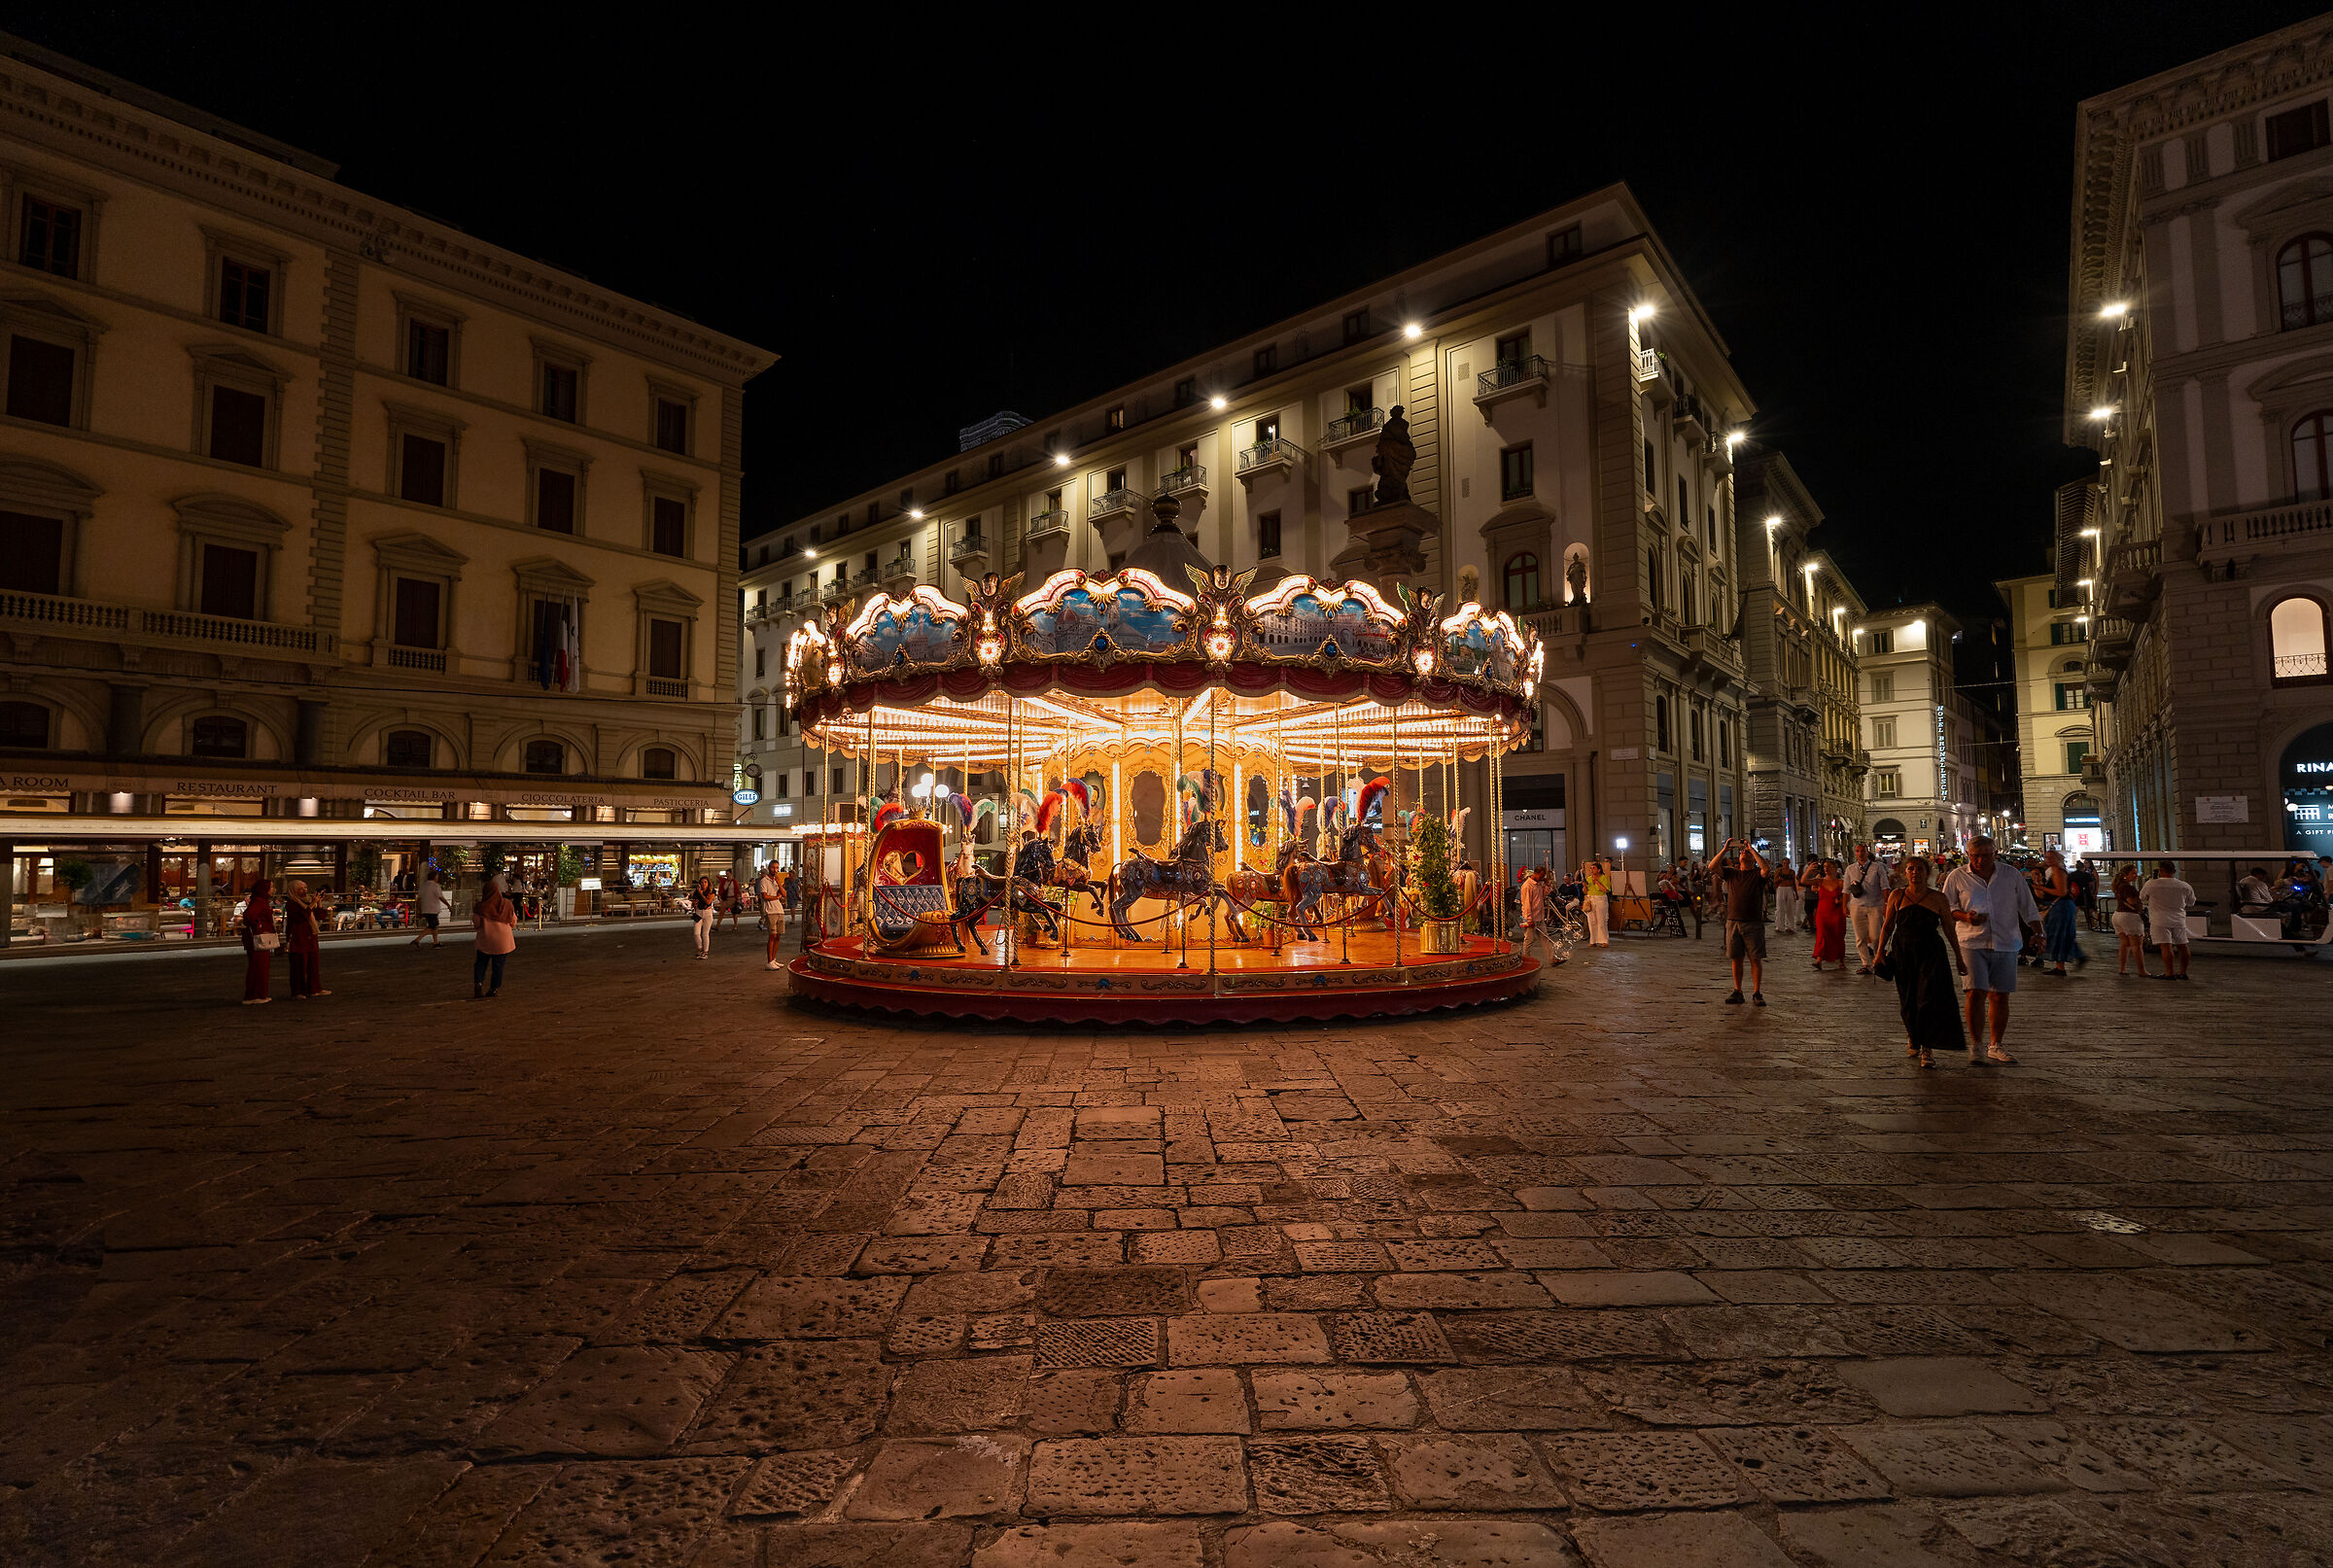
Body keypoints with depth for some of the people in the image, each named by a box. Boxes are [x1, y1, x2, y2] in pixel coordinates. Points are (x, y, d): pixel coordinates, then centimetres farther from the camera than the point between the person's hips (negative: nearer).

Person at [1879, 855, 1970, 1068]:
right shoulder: (1896, 896, 4)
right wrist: (1880, 951, 3)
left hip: (1932, 953, -1)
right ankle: (1913, 1036, 31)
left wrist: (1959, 958, 11)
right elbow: (1887, 926, 9)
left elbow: (1949, 929, 9)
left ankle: (1927, 1048, -4)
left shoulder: (1938, 898, 3)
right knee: (1909, 1001, 6)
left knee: (1929, 998, -11)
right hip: (1903, 954, 1)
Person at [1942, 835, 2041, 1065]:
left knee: (2000, 996, 5)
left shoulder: (2012, 875, 7)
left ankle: (1996, 1047, 17)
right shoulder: (1957, 877, 2)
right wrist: (1965, 917, -11)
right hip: (1972, 943, -2)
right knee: (1976, 993, -11)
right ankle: (1976, 1046, -1)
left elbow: (2027, 907, 10)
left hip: (2006, 943, 2)